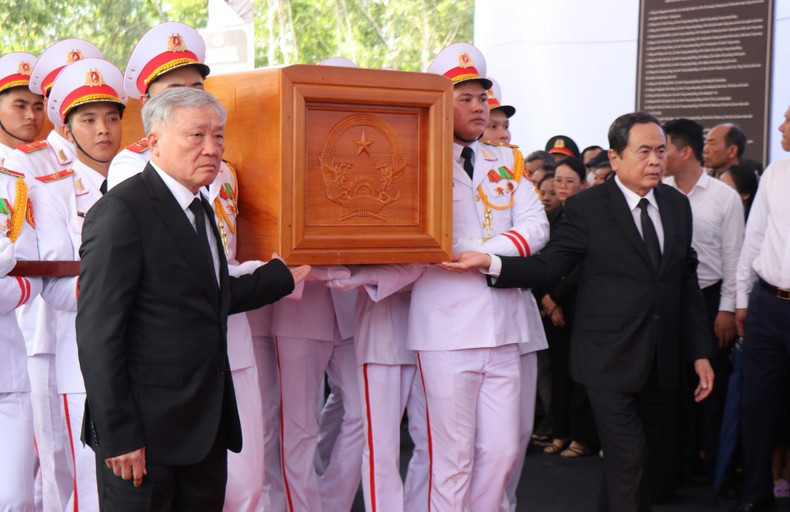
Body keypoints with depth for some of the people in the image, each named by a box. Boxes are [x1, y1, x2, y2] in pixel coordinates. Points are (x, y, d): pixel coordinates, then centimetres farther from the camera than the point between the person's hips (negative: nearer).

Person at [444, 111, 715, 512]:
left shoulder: (677, 205, 8)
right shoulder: (586, 208, -6)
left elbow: (687, 283, 11)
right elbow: (549, 266, -10)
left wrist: (700, 352, 10)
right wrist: (490, 264, -26)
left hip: (660, 363, 5)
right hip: (609, 361, -5)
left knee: (652, 460, 12)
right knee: (628, 461, -9)